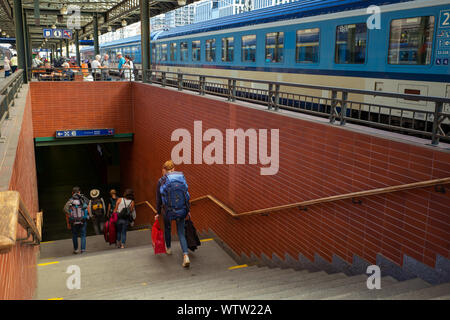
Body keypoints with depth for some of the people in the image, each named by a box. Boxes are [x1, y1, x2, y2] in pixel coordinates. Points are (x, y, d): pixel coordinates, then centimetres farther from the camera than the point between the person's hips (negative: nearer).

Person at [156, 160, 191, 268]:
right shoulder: (181, 177, 2)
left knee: (167, 228, 26)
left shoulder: (161, 181, -4)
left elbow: (159, 199, 0)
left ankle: (168, 248, 46)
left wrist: (158, 213, 9)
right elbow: (186, 195, 4)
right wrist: (188, 210, 12)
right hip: (181, 210, 2)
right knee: (181, 233, 8)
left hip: (168, 210, -1)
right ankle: (186, 255, -10)